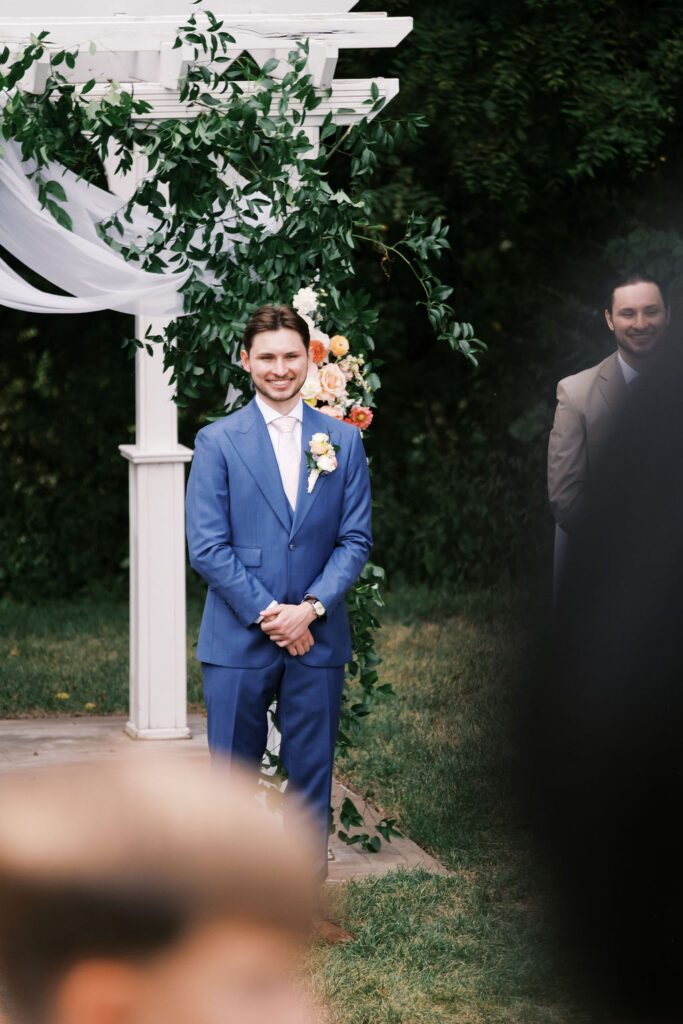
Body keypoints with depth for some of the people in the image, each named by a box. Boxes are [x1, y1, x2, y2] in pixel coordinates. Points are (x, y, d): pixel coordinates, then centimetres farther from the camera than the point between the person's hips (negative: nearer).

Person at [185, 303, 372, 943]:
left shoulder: (342, 441, 8)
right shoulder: (217, 442, 0)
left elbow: (355, 539, 4)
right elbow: (206, 547, -5)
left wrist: (310, 608, -10)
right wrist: (268, 614, -13)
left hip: (317, 637, 2)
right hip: (238, 639, -2)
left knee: (312, 774, 7)